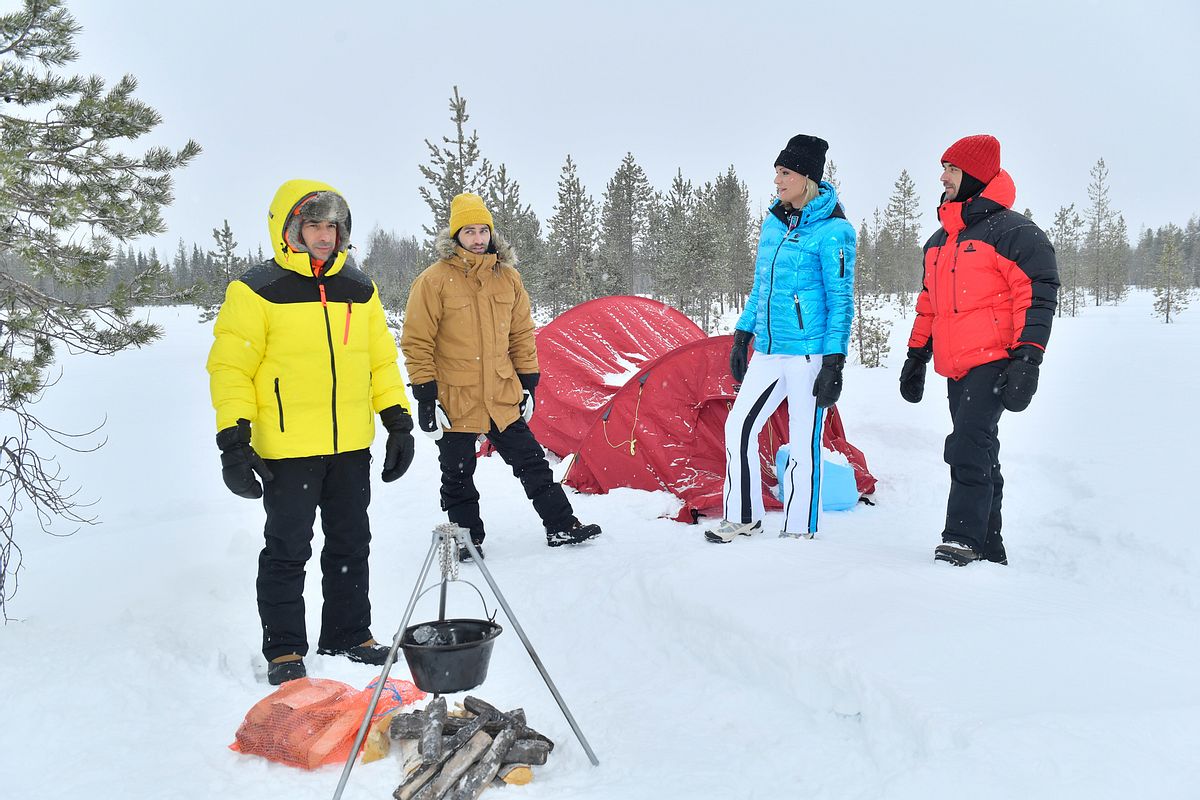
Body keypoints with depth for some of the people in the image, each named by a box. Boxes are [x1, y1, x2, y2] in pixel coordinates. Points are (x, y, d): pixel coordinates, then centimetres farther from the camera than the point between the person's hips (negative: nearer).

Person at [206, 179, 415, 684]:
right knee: (288, 549, 4)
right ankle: (284, 650, 18)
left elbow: (382, 359, 15)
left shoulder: (359, 289, 10)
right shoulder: (257, 291, -6)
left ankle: (349, 636, 29)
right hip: (287, 449, -5)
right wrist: (233, 441, -13)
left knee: (351, 545, 14)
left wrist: (399, 423, 10)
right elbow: (230, 368, -7)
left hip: (352, 447, 5)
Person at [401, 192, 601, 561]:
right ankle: (466, 539, 24)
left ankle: (561, 526, 20)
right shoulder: (434, 281, -10)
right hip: (455, 399, -3)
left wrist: (528, 382, 9)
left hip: (502, 396, 4)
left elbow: (522, 335, 12)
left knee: (531, 461, 9)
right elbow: (417, 343, -9)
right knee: (458, 477, 8)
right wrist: (426, 397, -12)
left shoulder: (508, 277, 5)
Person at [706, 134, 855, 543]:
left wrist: (834, 363, -16)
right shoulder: (773, 223, 12)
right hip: (768, 351, 7)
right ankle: (743, 517, 21)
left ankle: (798, 532, 14)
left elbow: (841, 301, -11)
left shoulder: (832, 230, -10)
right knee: (739, 426, 7)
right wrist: (742, 337, 19)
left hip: (809, 353, -7)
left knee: (802, 443, 1)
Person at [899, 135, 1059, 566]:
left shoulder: (1012, 231, -6)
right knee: (979, 453, 10)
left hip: (994, 363, -8)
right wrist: (916, 356, 23)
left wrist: (1026, 360, -18)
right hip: (957, 368, 8)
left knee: (969, 447, -18)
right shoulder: (939, 241, 20)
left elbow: (1038, 295, -12)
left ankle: (962, 541, -17)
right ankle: (988, 550, 17)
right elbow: (929, 303, 26)